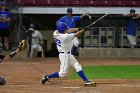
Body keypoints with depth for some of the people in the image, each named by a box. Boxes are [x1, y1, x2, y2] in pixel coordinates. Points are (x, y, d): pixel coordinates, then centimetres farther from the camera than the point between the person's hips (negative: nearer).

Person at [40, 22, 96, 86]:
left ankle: (86, 81, 10)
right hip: (64, 55, -10)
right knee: (62, 73, -2)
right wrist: (83, 30, 0)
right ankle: (47, 77, 5)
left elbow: (68, 31, 4)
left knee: (78, 67, 10)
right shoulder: (65, 37, -27)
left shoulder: (56, 33, -5)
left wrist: (78, 29, -7)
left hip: (68, 54, 10)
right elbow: (76, 34, -17)